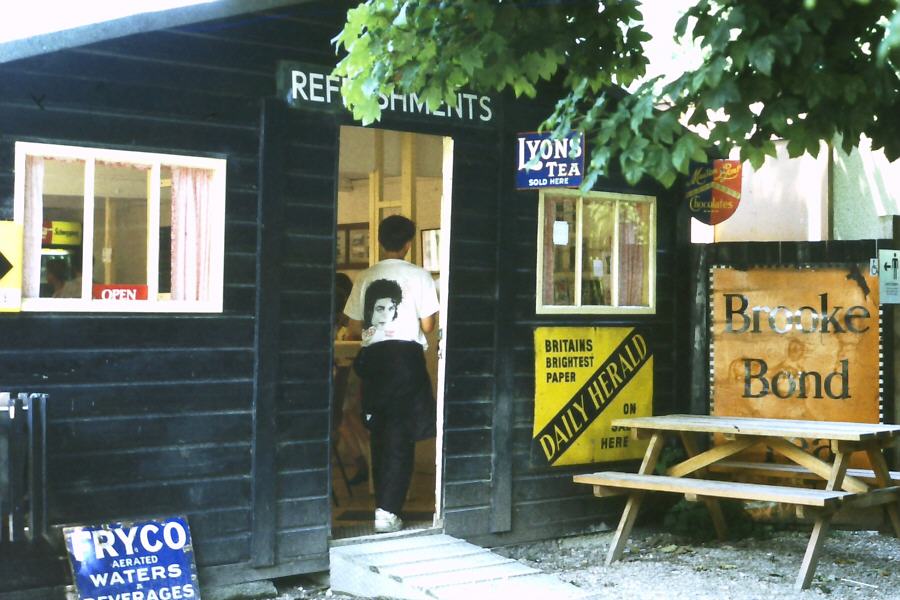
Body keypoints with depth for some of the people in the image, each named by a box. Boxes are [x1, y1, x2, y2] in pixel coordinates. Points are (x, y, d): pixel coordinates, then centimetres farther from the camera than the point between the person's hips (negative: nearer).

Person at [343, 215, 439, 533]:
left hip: (372, 357, 4)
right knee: (400, 436, -1)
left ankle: (383, 505, 19)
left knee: (379, 434, 14)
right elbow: (427, 325, -5)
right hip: (405, 355, -4)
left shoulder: (365, 278, 7)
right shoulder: (418, 276, -3)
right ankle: (387, 510, -8)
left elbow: (354, 330, 9)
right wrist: (434, 315, 17)